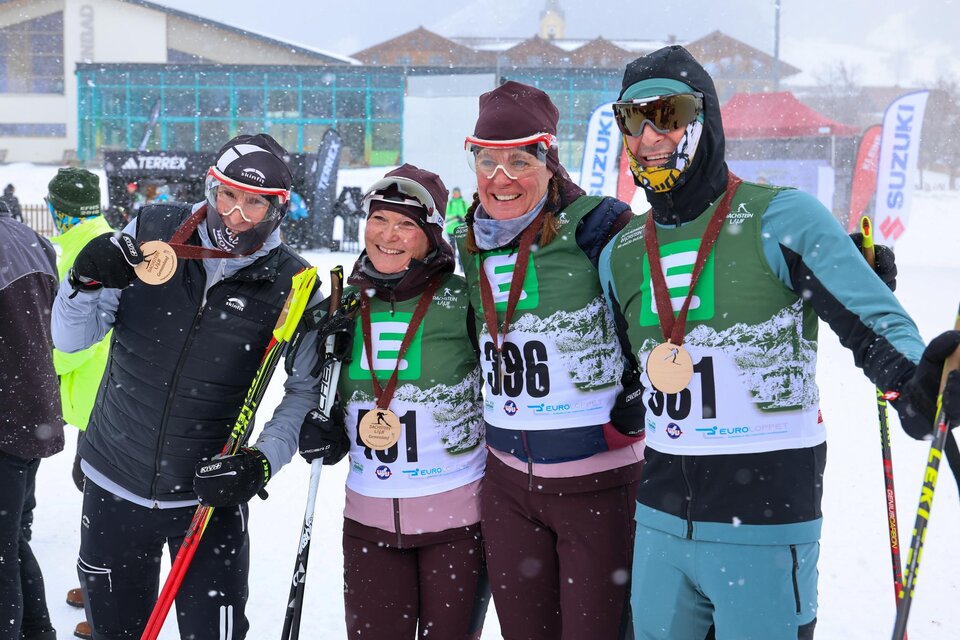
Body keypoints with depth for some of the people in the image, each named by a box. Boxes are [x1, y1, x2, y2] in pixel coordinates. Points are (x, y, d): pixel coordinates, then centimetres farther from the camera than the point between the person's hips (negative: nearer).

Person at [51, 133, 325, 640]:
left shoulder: (292, 284, -10)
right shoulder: (150, 233, -7)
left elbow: (306, 388, -3)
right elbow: (70, 340, -2)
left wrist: (263, 460, -18)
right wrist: (85, 282, -22)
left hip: (211, 491, -2)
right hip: (114, 484, 2)